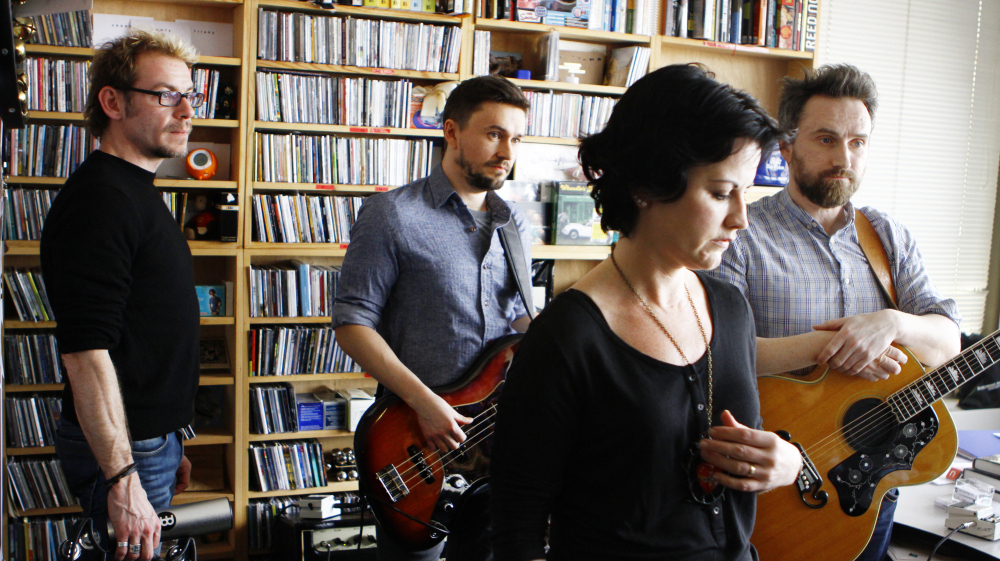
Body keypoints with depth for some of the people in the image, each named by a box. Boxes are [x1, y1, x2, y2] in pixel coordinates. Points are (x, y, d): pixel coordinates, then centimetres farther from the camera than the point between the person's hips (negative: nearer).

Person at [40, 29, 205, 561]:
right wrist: (122, 477, -27)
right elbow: (85, 351, -26)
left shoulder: (137, 193, 14)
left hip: (150, 438, 10)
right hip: (120, 452, -10)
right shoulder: (99, 197, -19)